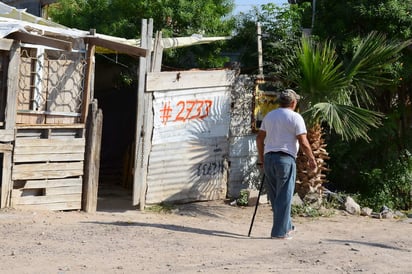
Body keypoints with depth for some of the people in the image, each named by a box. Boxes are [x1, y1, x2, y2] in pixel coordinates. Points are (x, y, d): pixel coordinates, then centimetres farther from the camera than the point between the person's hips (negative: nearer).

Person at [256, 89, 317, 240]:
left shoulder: (269, 116, 12)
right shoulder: (295, 117, -6)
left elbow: (259, 138, 15)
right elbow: (303, 143, -11)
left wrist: (261, 157, 24)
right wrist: (312, 159, 1)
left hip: (268, 158, 6)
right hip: (285, 159, -6)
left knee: (275, 197, 15)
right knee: (284, 197, -1)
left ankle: (287, 226, 25)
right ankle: (280, 232, 0)